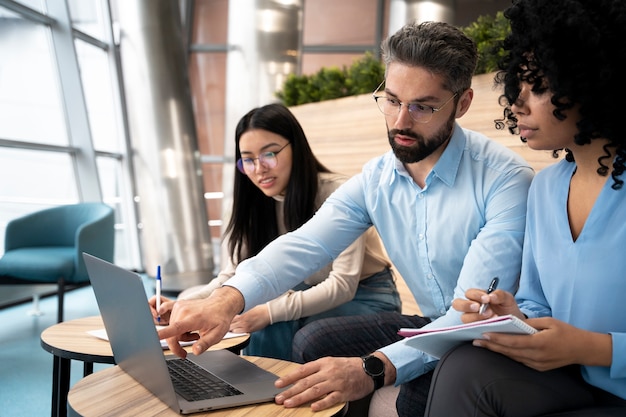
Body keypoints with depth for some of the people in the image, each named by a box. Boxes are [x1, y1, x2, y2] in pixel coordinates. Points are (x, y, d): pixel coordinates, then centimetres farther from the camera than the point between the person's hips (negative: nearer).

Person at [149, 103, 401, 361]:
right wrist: (183, 304, -25)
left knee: (273, 328, -27)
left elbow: (343, 284, -27)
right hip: (317, 295, 5)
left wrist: (270, 312, -37)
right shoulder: (257, 206, -4)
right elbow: (232, 275, -7)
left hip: (368, 297, -5)